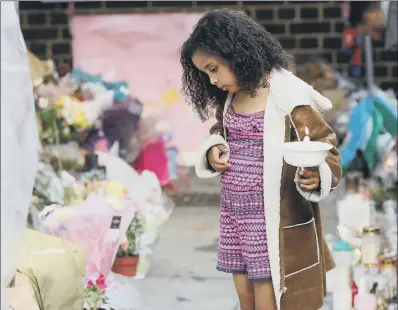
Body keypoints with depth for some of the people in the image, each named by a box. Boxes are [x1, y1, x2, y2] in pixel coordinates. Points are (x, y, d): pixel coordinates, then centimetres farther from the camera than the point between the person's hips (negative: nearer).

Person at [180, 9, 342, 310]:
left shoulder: (287, 97, -16)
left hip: (272, 219, -7)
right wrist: (213, 149, 1)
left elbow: (325, 147, -12)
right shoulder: (229, 97, 7)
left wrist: (316, 176, -33)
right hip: (234, 214, 7)